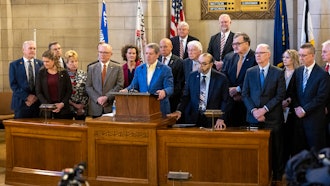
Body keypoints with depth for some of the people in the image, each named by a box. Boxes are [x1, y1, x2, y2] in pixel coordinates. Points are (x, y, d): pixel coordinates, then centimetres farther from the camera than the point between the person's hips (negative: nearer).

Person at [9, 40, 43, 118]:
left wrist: (36, 97, -7)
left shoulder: (40, 64, 8)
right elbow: (13, 84, -3)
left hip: (38, 103, 2)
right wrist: (26, 97, -11)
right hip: (21, 103, -1)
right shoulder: (14, 65, 3)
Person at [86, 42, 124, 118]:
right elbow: (88, 87, 5)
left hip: (111, 107, -1)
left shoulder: (118, 68, 6)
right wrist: (97, 98, -10)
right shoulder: (91, 68, 11)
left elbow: (119, 86, -2)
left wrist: (107, 97, -13)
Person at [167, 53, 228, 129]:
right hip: (195, 118, 3)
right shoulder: (192, 76, 3)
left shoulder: (221, 78, -5)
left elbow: (225, 100, -3)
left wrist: (221, 118, -11)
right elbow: (186, 96, 5)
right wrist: (179, 111, -10)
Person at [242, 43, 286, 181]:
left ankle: (277, 177, 13)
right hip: (254, 118, 2)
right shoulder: (250, 72, 9)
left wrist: (265, 109, -13)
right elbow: (245, 94, 6)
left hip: (272, 118, -2)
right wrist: (254, 110, -8)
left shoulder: (278, 73, 1)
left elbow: (280, 95, -5)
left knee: (275, 149, 3)